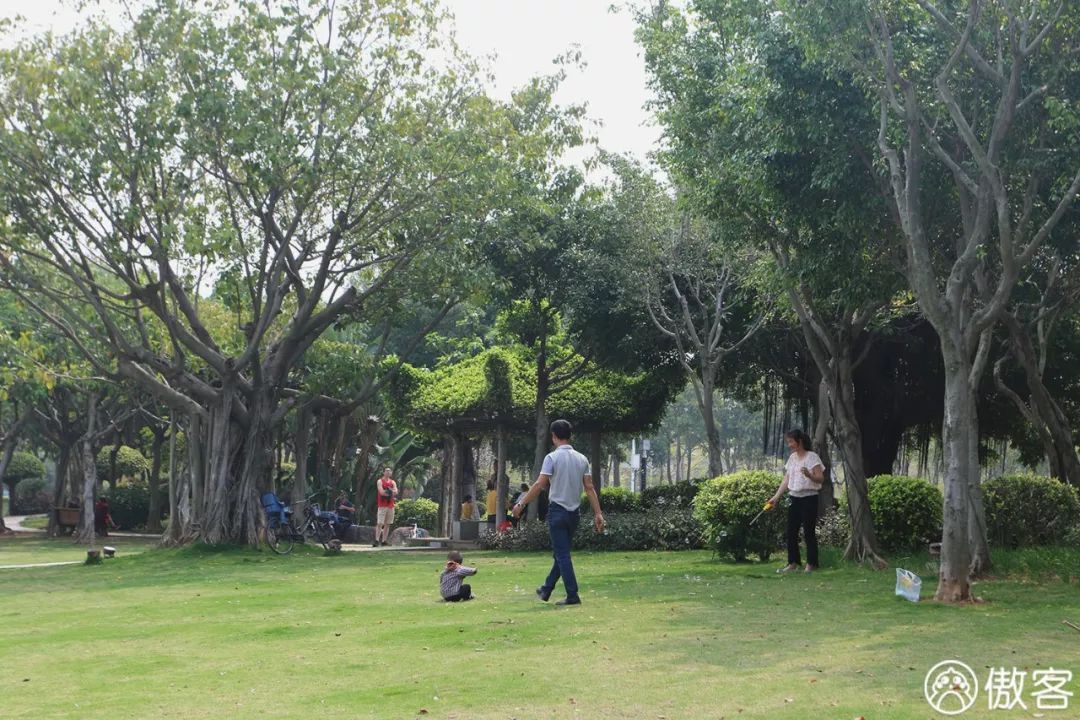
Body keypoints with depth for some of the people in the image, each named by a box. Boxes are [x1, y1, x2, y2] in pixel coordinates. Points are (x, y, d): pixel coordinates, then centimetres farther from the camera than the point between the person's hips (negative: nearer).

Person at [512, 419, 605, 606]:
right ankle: (546, 589, 27)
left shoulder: (552, 457, -11)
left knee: (562, 554, -3)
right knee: (561, 553, 16)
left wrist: (521, 504, -11)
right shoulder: (582, 459, 5)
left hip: (557, 511, -6)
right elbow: (590, 488, 2)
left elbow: (540, 484, -16)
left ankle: (573, 595, -7)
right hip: (574, 512, 6)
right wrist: (598, 513, 2)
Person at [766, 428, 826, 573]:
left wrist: (809, 475, -33)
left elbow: (821, 479, -14)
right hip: (794, 498, 7)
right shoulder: (792, 458, 10)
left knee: (809, 532, -3)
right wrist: (776, 497, 5)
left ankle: (811, 564, 5)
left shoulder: (812, 457, -9)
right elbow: (786, 480, 11)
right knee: (791, 532, 6)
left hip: (808, 498, -7)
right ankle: (793, 563, 13)